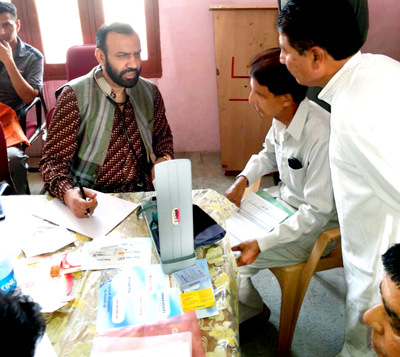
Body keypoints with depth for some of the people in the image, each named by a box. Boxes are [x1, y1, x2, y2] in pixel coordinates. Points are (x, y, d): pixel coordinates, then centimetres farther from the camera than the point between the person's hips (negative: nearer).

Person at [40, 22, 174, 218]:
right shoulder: (75, 95, -9)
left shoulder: (149, 91, 5)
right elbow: (53, 159, -10)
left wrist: (165, 158, 0)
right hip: (91, 200, -3)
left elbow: (163, 134, 22)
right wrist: (68, 193, -31)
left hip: (142, 194, 4)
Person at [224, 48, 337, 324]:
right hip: (285, 197, 8)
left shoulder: (321, 137, -34)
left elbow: (318, 212, -29)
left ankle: (249, 311, 21)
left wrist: (261, 244, -30)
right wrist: (243, 180, -4)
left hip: (316, 225, -8)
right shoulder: (282, 117, -10)